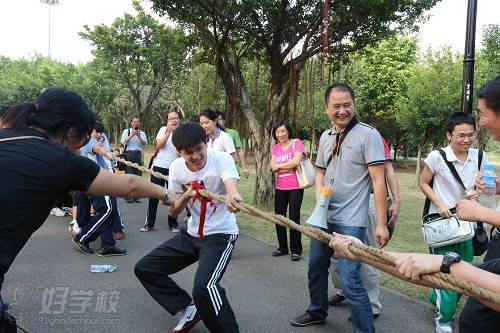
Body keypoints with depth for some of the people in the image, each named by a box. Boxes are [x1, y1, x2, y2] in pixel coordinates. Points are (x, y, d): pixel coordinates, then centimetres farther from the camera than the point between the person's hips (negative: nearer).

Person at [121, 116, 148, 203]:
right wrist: (131, 135, -17)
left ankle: (136, 197, 10)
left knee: (138, 176, 2)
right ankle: (128, 197, -4)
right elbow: (123, 142, -5)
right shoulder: (126, 131, 9)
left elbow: (145, 144, -1)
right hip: (128, 154, -3)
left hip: (138, 155, 3)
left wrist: (139, 136, -17)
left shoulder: (142, 133, 15)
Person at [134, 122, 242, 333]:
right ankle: (189, 308, 18)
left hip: (221, 234, -6)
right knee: (144, 269, 7)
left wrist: (231, 197, -63)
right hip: (191, 234, 6)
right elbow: (173, 212, 1)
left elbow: (232, 189, -38)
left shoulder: (222, 160, -18)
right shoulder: (177, 167, -5)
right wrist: (186, 195, -21)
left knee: (204, 288, -29)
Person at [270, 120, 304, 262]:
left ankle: (296, 250, 11)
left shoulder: (296, 143, -5)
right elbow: (272, 167, 1)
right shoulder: (275, 147, 11)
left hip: (295, 187, -6)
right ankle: (282, 247, 25)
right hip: (280, 187, 6)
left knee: (294, 218, -1)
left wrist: (279, 166, -7)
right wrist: (289, 166, -14)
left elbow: (296, 161, -19)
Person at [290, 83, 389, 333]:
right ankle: (317, 312, 43)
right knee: (316, 268, 21)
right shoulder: (325, 137, 8)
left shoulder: (367, 134, -11)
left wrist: (381, 223, -17)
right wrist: (319, 194, 0)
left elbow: (378, 181, -14)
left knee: (349, 281, -11)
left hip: (350, 221, -7)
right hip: (323, 216, 7)